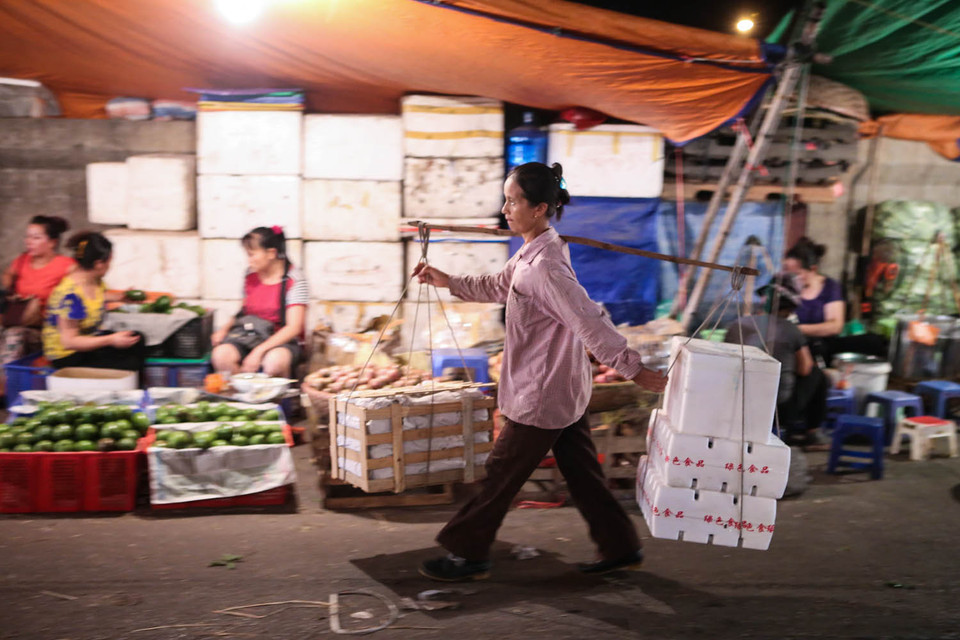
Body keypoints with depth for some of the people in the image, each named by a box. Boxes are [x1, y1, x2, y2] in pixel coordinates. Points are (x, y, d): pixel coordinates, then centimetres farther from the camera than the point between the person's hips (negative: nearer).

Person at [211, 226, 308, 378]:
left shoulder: (294, 280, -9)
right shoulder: (250, 276, 9)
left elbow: (294, 327, -15)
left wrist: (259, 351, -23)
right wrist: (225, 328, 0)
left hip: (282, 340, -4)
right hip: (248, 336, 5)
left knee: (274, 361, -39)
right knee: (220, 355, -27)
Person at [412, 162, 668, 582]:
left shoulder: (545, 267, -25)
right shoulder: (532, 253, 7)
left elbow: (591, 323, -25)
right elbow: (499, 288, 23)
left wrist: (634, 369, -23)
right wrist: (449, 282, 18)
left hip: (542, 398, -10)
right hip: (566, 392, 10)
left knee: (501, 473, 4)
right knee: (581, 473, 16)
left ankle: (468, 555, 19)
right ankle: (621, 549, 27)